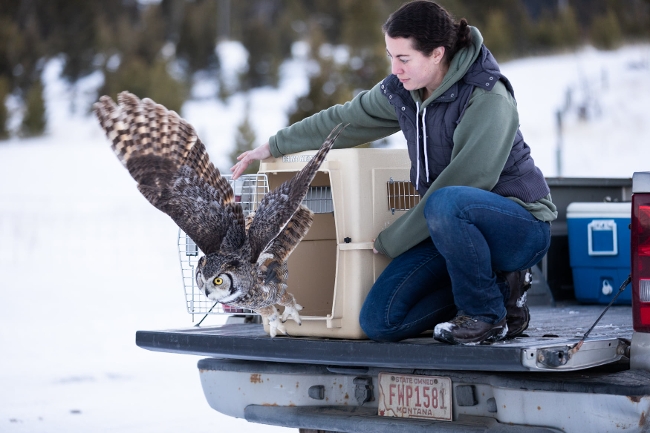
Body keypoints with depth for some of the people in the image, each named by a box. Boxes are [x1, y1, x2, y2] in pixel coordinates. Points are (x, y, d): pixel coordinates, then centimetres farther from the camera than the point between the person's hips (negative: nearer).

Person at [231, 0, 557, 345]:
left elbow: (465, 181, -25)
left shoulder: (487, 100, -21)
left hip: (520, 226, -7)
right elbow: (348, 119, 18)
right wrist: (274, 146, 26)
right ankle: (498, 287, 7)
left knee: (446, 203, -40)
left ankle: (489, 315, -16)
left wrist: (391, 241, -17)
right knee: (379, 322, -8)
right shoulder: (402, 90, 2)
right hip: (450, 226, 7)